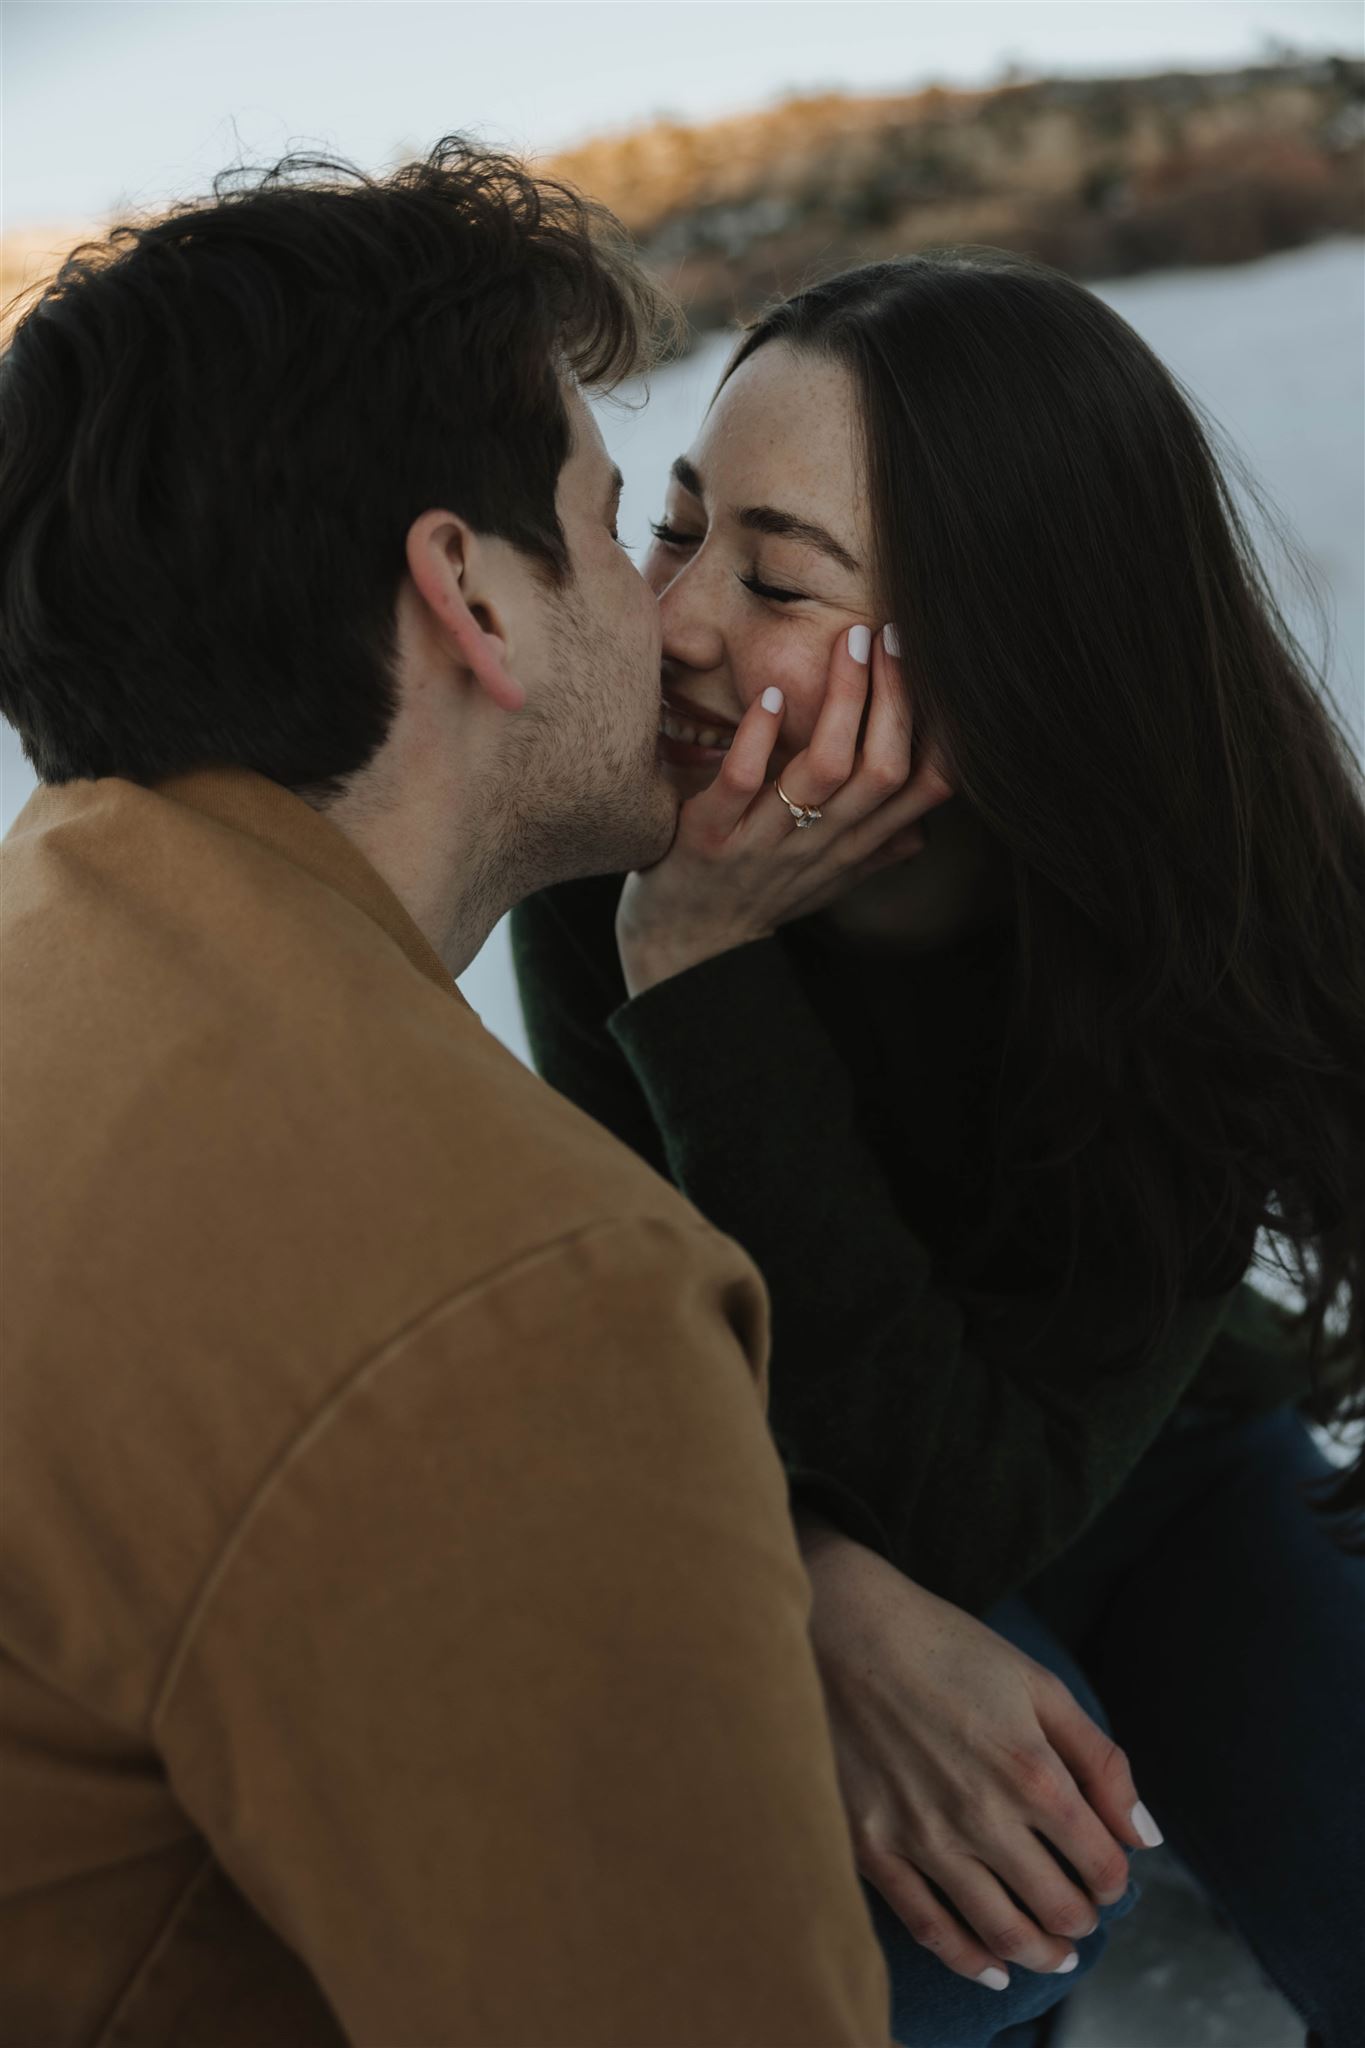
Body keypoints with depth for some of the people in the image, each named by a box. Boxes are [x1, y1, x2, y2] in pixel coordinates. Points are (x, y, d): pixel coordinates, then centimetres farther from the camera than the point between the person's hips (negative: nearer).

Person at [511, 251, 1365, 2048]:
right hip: (786, 1503, 0)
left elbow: (972, 1503, -34)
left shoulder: (1200, 921, -29)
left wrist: (703, 969, -40)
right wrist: (834, 1601, -35)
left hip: (1170, 1468, 0)